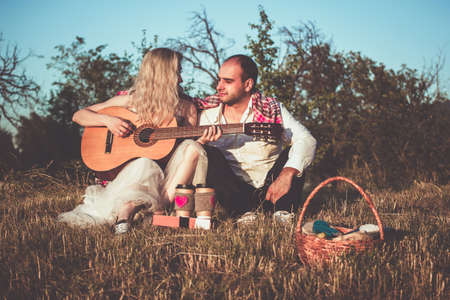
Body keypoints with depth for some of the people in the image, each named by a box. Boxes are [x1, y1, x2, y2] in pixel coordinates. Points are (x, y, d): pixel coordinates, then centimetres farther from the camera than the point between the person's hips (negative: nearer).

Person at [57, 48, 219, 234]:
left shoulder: (186, 108, 8)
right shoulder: (130, 100, 5)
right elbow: (78, 115, 7)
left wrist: (200, 141, -13)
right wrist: (107, 120, -13)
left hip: (170, 177, 2)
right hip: (131, 169, -1)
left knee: (191, 147, -26)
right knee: (144, 164, -33)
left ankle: (161, 206, -34)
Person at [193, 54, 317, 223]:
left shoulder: (271, 109, -4)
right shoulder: (209, 114, 2)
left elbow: (306, 140, -17)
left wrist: (287, 174, -34)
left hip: (270, 189, -1)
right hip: (235, 193, 1)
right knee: (208, 154, -21)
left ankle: (283, 211, -15)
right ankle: (243, 212, -23)